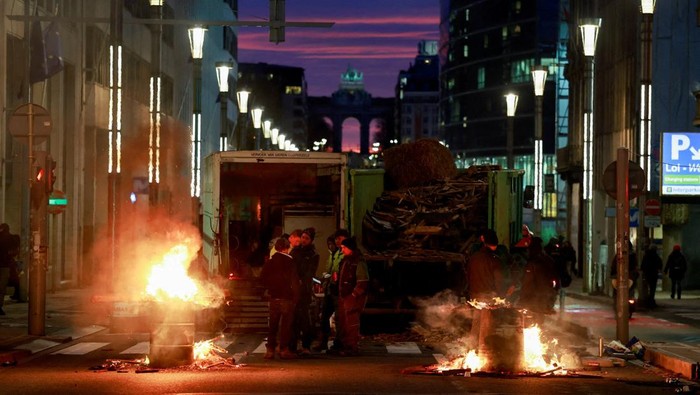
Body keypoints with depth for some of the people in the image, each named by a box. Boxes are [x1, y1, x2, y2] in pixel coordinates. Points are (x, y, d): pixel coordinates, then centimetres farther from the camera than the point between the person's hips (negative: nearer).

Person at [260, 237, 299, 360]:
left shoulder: (269, 262, 4)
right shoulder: (289, 262, -10)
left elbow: (262, 278, 8)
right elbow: (294, 281, -11)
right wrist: (296, 297, -4)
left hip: (274, 297, 4)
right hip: (287, 298, -4)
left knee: (273, 324, 10)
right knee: (286, 324, 1)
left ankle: (270, 349, 7)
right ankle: (284, 349, -1)